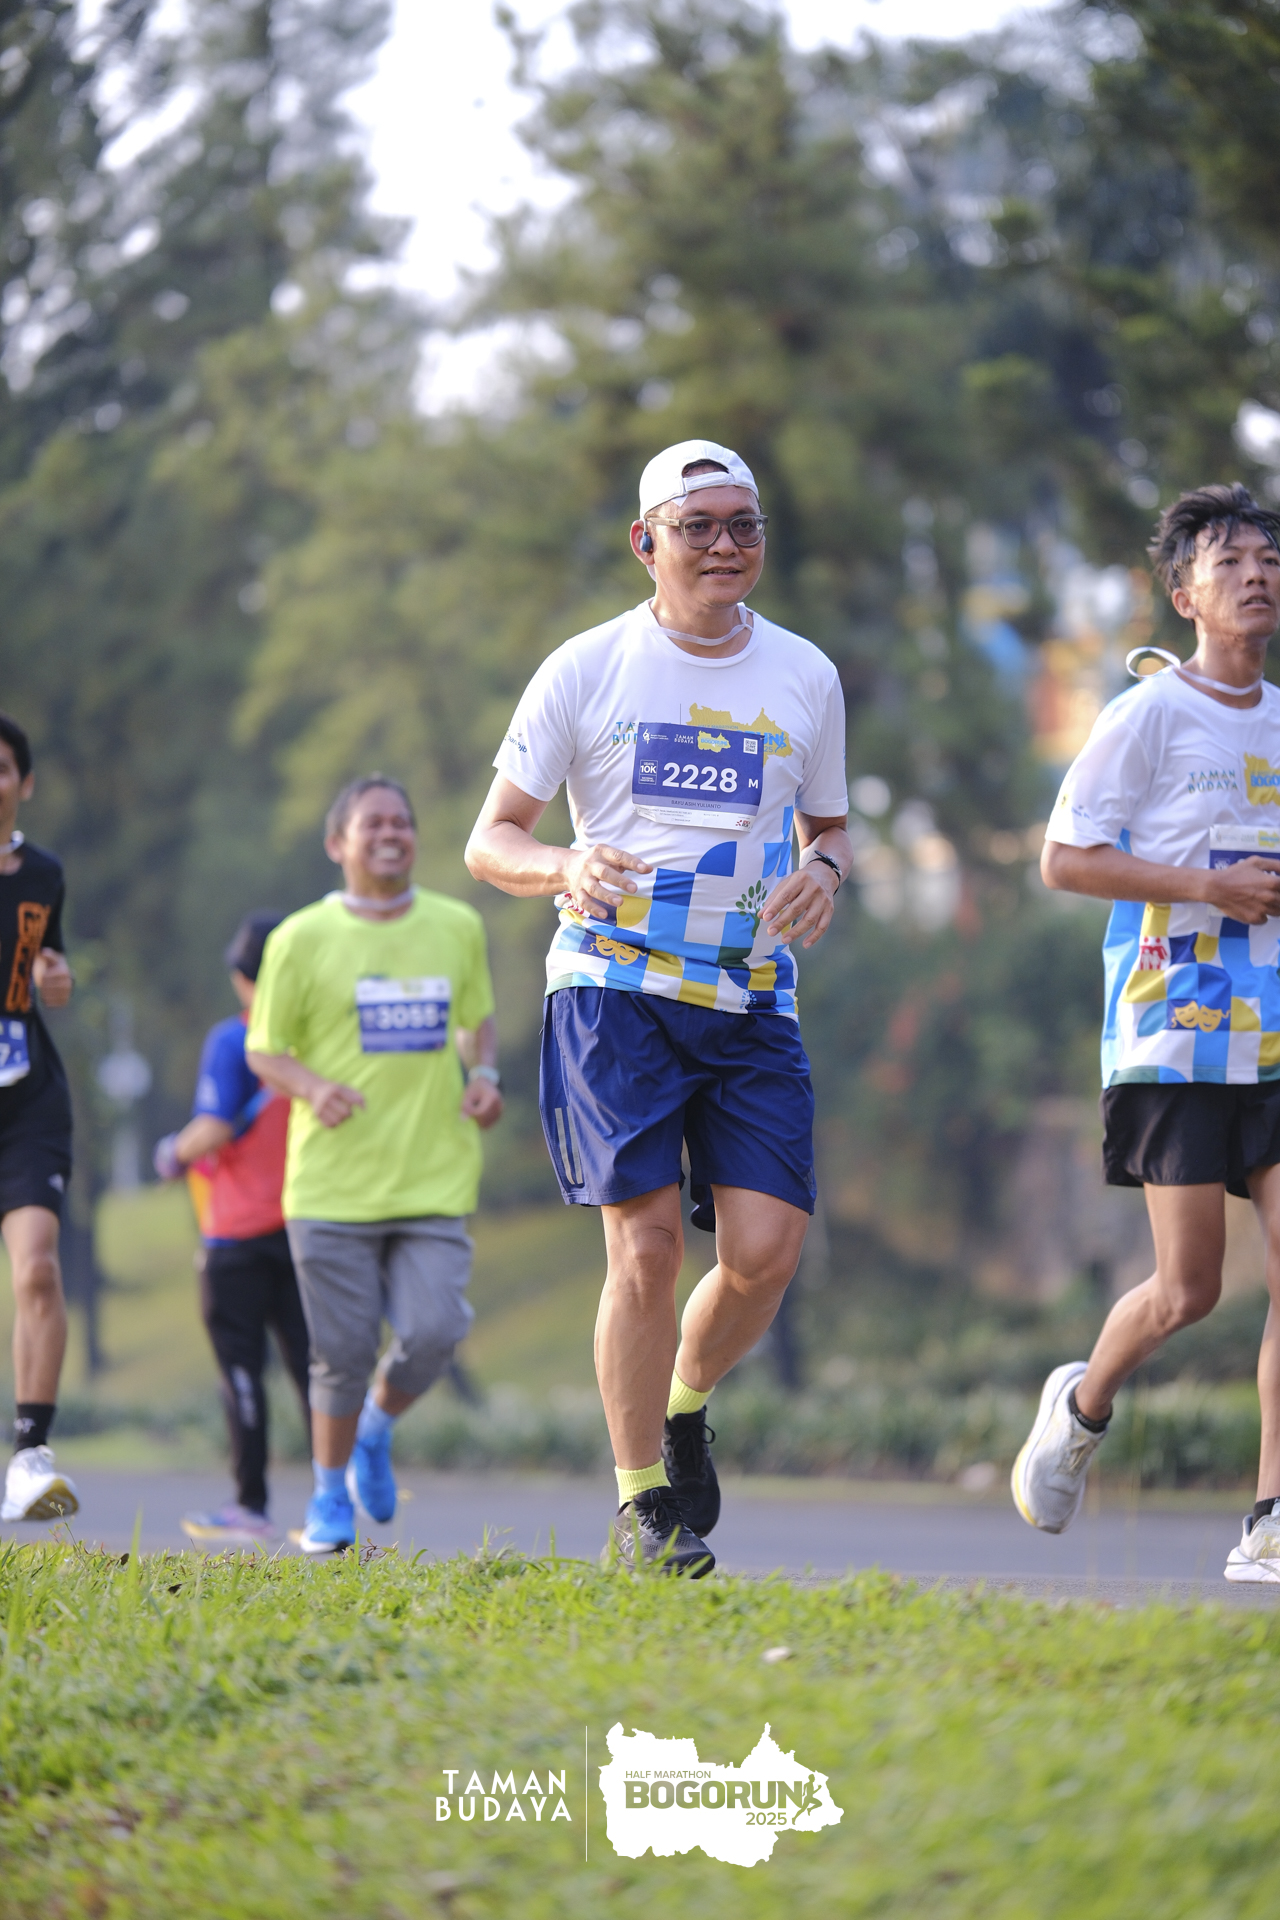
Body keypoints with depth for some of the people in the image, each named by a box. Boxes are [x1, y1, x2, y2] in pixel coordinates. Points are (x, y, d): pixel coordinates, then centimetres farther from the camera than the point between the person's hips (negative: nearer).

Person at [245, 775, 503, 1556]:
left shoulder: (459, 928, 8)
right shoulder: (302, 940, -1)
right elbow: (265, 1051, 4)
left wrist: (485, 1075, 3)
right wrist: (314, 1087, -16)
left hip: (436, 1182, 2)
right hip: (334, 1183, -2)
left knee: (433, 1333, -11)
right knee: (343, 1352, 0)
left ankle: (377, 1429, 21)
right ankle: (330, 1498, 21)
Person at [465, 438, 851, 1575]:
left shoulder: (805, 678, 11)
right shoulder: (587, 670, 2)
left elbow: (830, 826, 24)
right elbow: (491, 841, 4)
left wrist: (824, 870, -1)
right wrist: (566, 869, -19)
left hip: (752, 999, 3)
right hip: (614, 984, -3)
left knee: (767, 1249, -9)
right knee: (647, 1244, -12)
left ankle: (685, 1407, 22)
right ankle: (643, 1504, 1)